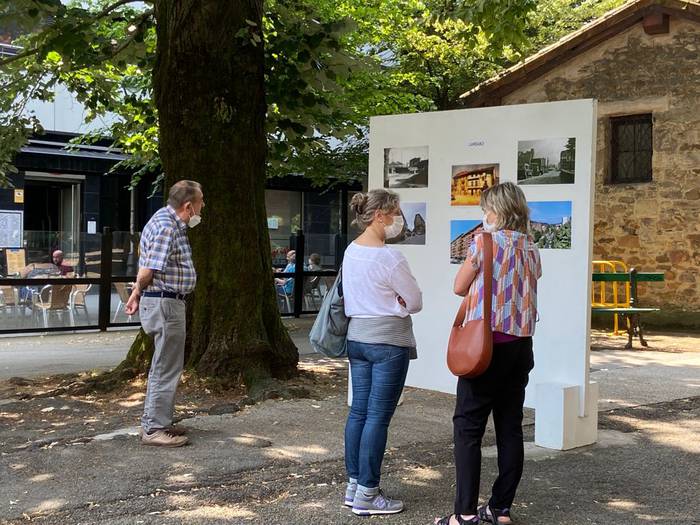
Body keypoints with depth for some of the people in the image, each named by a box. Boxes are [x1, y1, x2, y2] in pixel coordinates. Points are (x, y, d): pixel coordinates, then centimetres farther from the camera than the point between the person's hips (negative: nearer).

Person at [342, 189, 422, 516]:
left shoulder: (351, 251, 7)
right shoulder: (389, 257, -18)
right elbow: (415, 302, -9)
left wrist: (387, 301, 6)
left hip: (357, 338, 9)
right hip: (388, 341, -8)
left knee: (358, 412, 13)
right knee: (378, 416, -3)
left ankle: (354, 485, 20)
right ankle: (366, 495, 2)